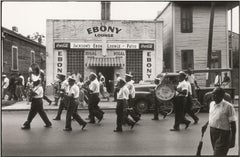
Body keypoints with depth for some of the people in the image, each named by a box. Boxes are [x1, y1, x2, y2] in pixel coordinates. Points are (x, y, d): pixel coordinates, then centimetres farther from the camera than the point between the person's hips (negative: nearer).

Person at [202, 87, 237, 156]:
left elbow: (233, 124, -14)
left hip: (223, 133, -7)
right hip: (212, 132, 7)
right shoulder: (212, 104, 6)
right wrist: (206, 124, 10)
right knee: (216, 151, 19)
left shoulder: (228, 106, -16)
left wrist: (233, 139, -14)